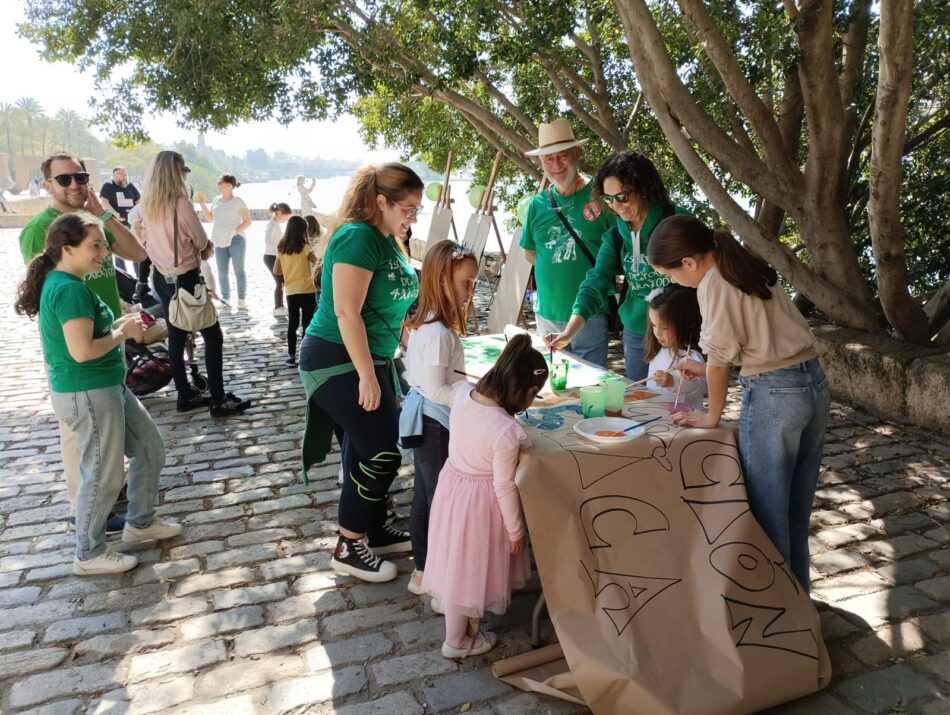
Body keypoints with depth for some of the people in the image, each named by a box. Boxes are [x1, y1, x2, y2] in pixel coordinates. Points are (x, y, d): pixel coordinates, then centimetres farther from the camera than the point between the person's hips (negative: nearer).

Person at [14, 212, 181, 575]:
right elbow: (82, 350, -29)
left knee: (151, 449, 18)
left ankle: (140, 523, 33)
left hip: (106, 387, 10)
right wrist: (123, 332, -14)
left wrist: (119, 324, 6)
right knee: (103, 476, 4)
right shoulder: (70, 289, -22)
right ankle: (89, 555, 23)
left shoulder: (62, 283, 11)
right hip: (88, 394, -10)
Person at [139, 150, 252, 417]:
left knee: (176, 337, 14)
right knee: (213, 336, 0)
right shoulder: (181, 204, -20)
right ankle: (218, 400, 1)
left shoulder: (146, 205, 3)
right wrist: (200, 249, 9)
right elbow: (203, 243, -11)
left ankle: (185, 395, 23)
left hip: (161, 277, 8)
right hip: (186, 278, -8)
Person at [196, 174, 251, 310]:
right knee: (222, 273, 7)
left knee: (239, 271, -1)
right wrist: (202, 204, 8)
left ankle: (241, 300, 3)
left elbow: (247, 221, -5)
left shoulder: (238, 201, -5)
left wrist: (236, 231, -15)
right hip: (219, 242, 5)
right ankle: (225, 299, 16)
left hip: (236, 240, -5)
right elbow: (210, 218, 17)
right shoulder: (216, 200, 10)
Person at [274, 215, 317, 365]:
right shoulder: (304, 247, -9)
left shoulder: (282, 248, 5)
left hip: (290, 290, 5)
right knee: (307, 323, 2)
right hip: (306, 289, -4)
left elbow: (276, 271, 8)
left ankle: (291, 355, 14)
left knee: (292, 324, 12)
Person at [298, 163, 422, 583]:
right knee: (382, 451, -7)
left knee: (369, 450, 15)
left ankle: (374, 529, 30)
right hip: (339, 362, -9)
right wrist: (367, 376, -24)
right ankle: (348, 548, 8)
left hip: (370, 358, 9)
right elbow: (347, 313, -24)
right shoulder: (358, 238, -18)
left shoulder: (388, 241, 10)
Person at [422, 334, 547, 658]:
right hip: (479, 501, -7)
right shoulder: (506, 431, -31)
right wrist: (516, 530, -9)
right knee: (467, 569, 13)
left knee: (457, 563, 26)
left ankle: (460, 619, 51)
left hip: (452, 484, 7)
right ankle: (456, 642, 35)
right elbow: (504, 487, -23)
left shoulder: (462, 393, -13)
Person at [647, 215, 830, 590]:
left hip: (774, 395, -9)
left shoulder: (713, 283, -13)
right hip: (814, 384, 9)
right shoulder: (748, 267, 11)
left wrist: (711, 416, 2)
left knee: (767, 507, 7)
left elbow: (721, 358, -10)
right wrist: (704, 368, 23)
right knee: (796, 506, 20)